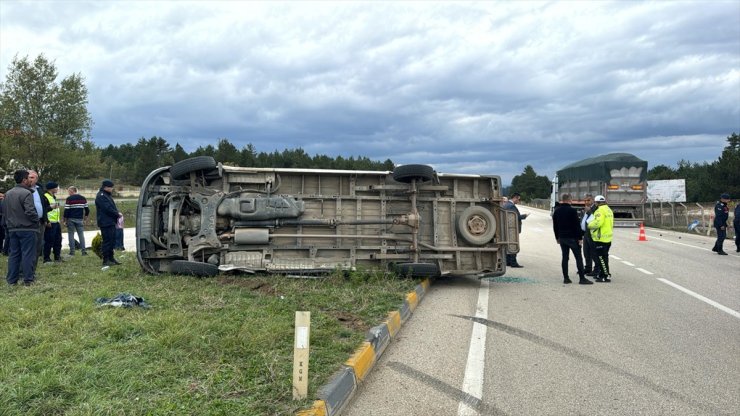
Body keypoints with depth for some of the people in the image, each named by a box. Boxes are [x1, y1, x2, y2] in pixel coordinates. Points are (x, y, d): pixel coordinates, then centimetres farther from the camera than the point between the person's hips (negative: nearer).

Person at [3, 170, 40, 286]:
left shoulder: (8, 194, 11)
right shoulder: (26, 193, -15)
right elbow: (30, 211, -22)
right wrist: (36, 219, -5)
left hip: (12, 229, 7)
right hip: (27, 229, -7)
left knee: (14, 254, 12)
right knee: (28, 254, -1)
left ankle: (12, 279, 14)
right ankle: (28, 279, 1)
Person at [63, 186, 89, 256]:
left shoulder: (69, 199, -6)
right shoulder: (83, 198, 9)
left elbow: (66, 210, -8)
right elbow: (87, 209, 10)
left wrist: (65, 220, -1)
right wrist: (85, 218, 18)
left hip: (71, 219, -3)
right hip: (80, 219, 3)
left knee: (71, 235, 5)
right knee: (81, 235, 5)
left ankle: (72, 251, 4)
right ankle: (83, 250, -2)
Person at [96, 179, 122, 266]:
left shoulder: (107, 195, 19)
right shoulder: (101, 196, -14)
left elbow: (112, 207, 21)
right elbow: (108, 209, -21)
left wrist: (117, 213, 2)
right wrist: (117, 214, -11)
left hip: (111, 222, 10)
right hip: (106, 223, -10)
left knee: (112, 240, 14)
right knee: (107, 241, -7)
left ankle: (111, 258, 22)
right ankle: (106, 260, -2)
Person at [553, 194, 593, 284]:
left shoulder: (556, 211, 8)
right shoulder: (572, 210, -13)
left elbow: (555, 226, 15)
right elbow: (577, 225, -13)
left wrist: (557, 237, 22)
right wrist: (580, 238, -8)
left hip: (562, 237, 6)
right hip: (572, 238, -6)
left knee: (565, 257, 9)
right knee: (578, 258, -2)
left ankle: (566, 278, 8)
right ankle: (582, 278, -3)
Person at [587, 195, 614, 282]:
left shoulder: (600, 210, -16)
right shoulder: (608, 210, 17)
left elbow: (598, 223, -26)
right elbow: (607, 223, 17)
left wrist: (590, 224, -8)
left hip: (601, 238, -10)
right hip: (608, 238, 10)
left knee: (601, 257, -6)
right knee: (604, 257, 18)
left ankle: (606, 276, -6)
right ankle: (602, 274, 27)